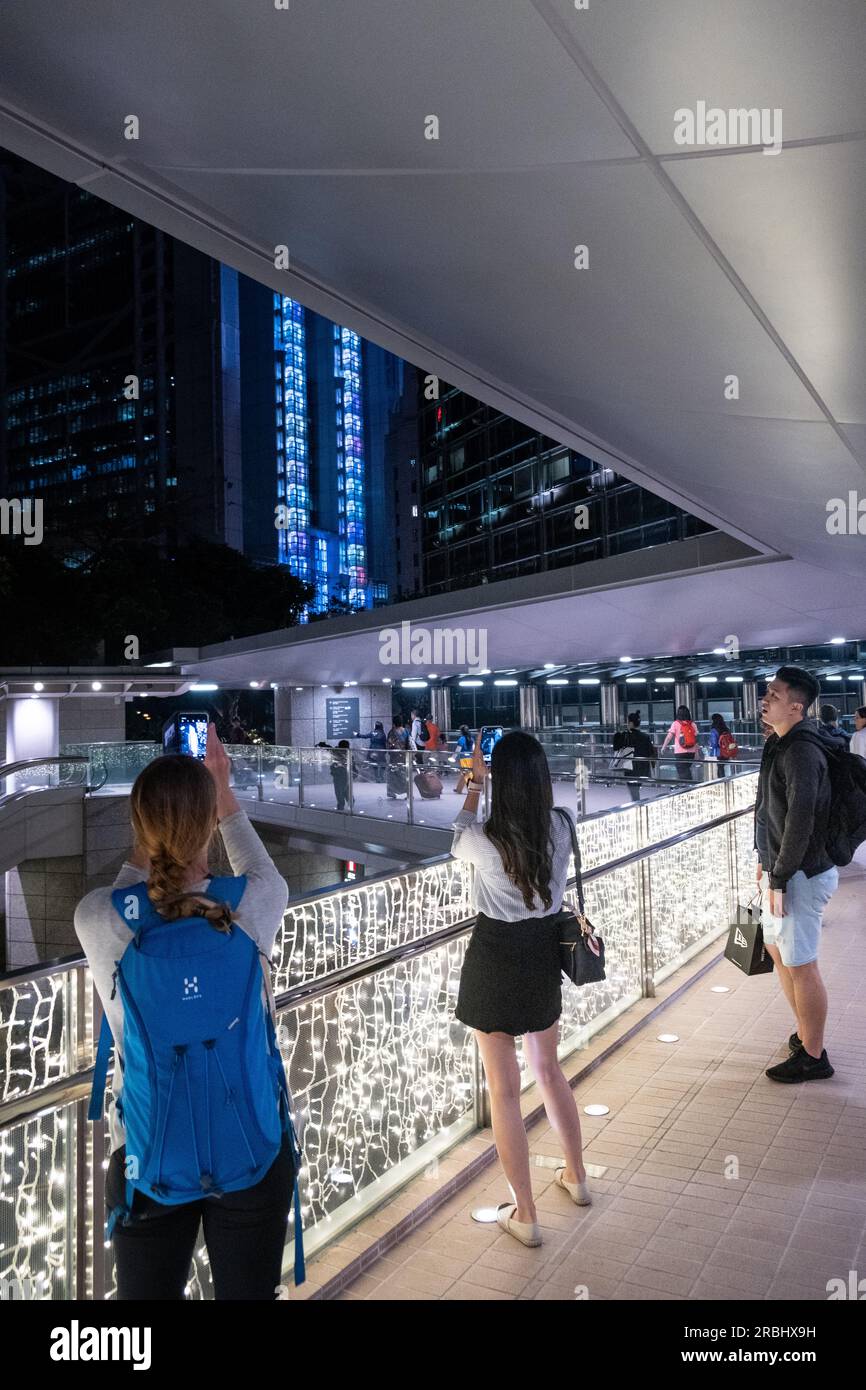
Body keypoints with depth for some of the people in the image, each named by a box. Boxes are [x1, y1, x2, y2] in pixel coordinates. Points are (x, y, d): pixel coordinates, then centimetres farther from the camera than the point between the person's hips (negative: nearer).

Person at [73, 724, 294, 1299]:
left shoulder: (97, 919, -20)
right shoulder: (255, 905, -19)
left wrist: (151, 834, 5)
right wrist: (223, 793, 12)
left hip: (145, 1153, 0)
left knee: (149, 1290, 22)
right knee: (249, 1291, 21)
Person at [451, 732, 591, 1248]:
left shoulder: (486, 841, -24)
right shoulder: (563, 825, -12)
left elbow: (460, 842, 2)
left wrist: (475, 783, 10)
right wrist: (522, 769, 17)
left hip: (496, 961, -5)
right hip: (546, 953, 5)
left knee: (504, 1091, 10)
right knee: (550, 1071, 27)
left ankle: (525, 1216, 23)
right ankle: (577, 1177, 44)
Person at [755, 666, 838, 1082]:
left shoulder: (802, 751, -21)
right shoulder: (780, 744, 9)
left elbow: (801, 820, -26)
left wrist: (779, 880, -21)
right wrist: (766, 860, 18)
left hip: (801, 875, -10)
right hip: (780, 867, 10)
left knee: (800, 965, 0)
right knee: (777, 948, 21)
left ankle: (813, 1057, 15)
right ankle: (804, 1033, 37)